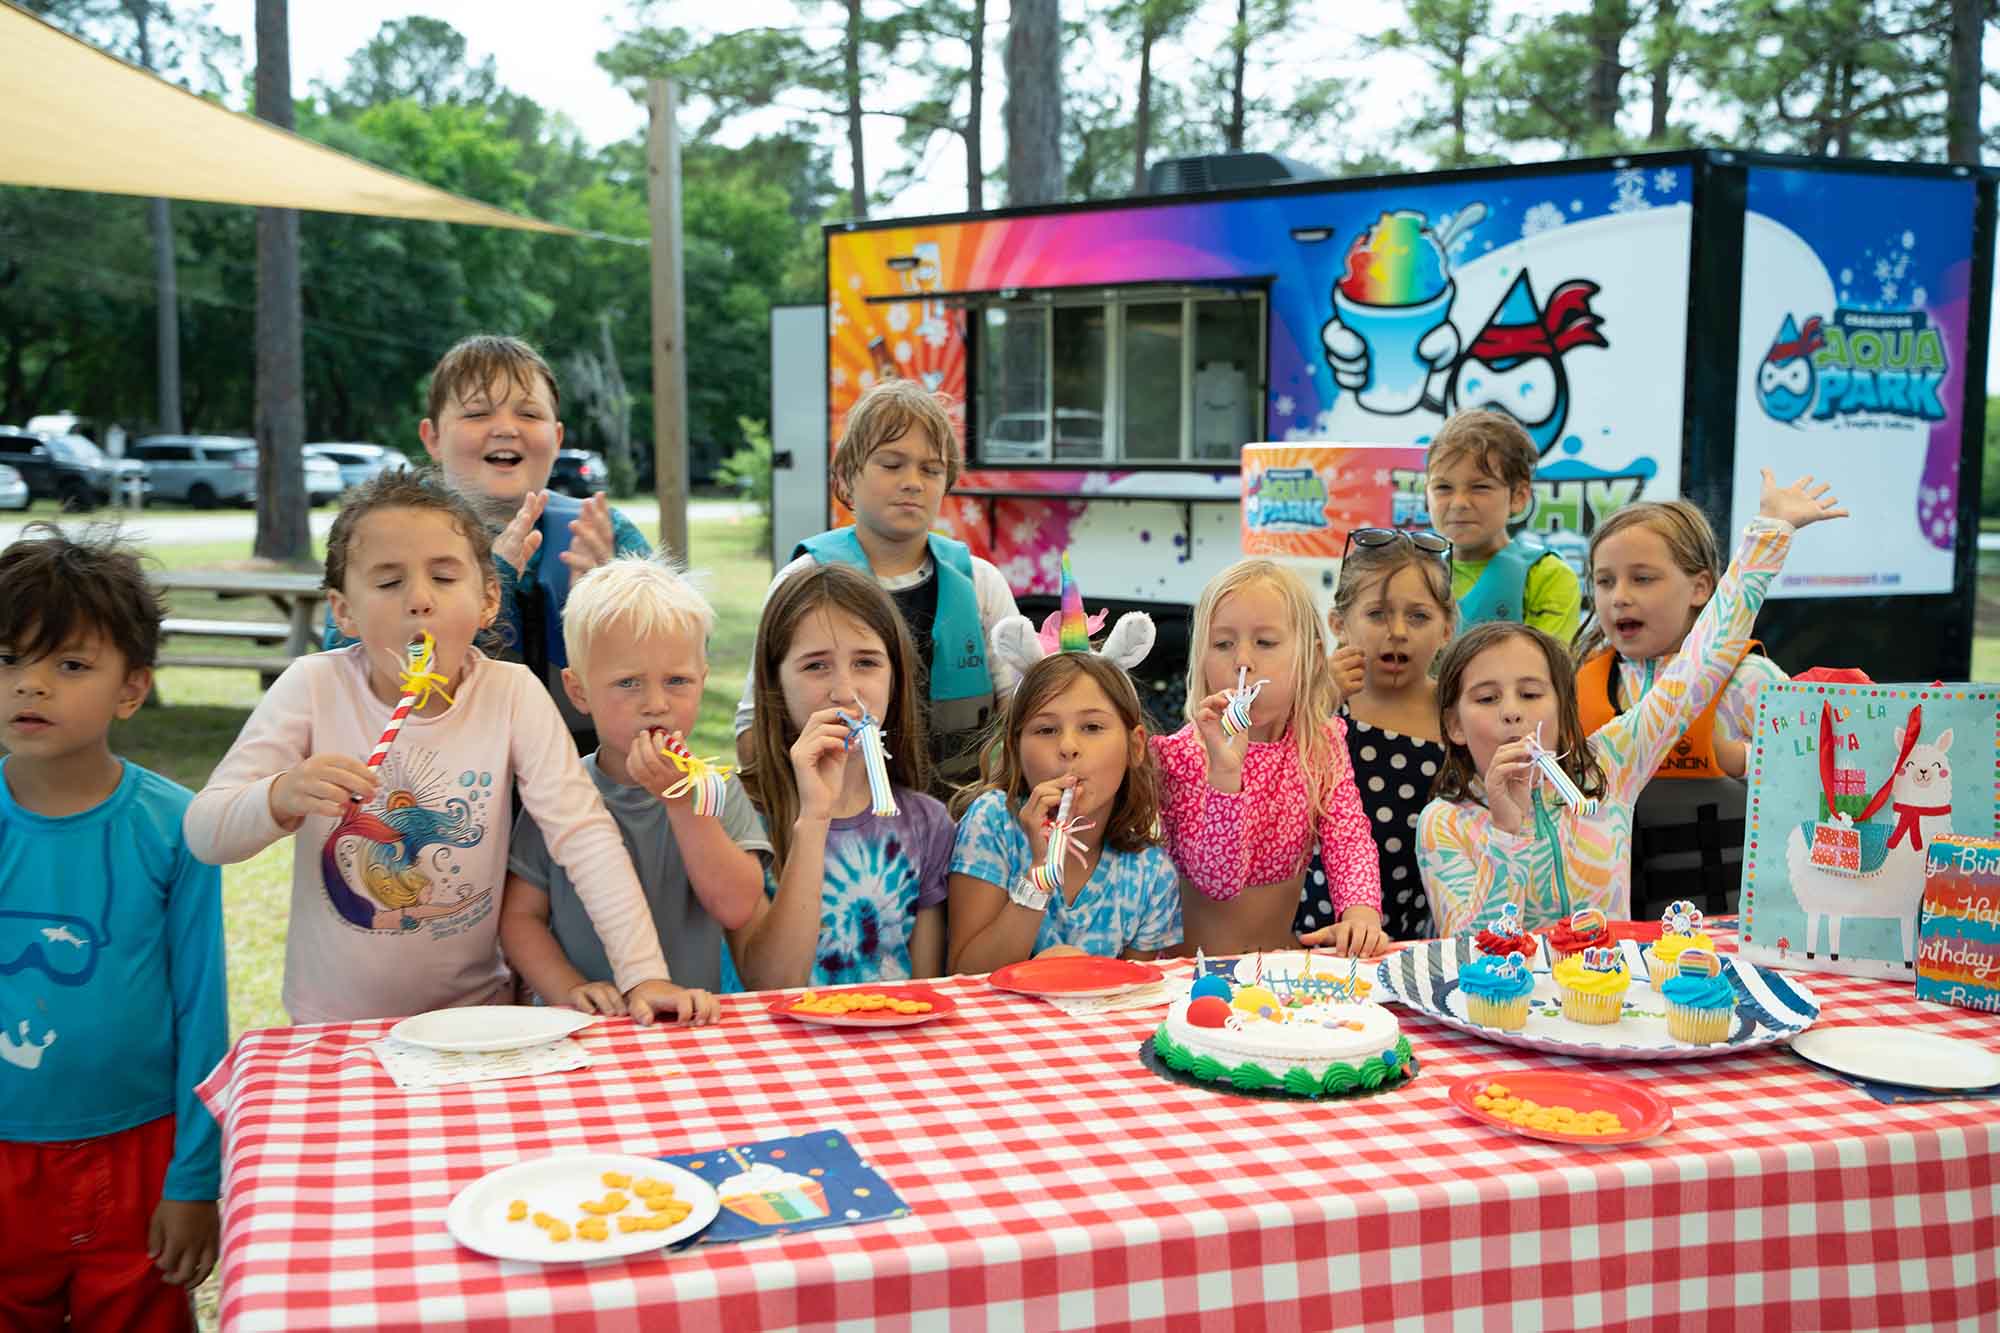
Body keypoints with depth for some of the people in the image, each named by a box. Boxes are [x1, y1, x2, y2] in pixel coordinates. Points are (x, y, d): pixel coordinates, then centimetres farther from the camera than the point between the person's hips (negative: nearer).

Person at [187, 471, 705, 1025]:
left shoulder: (513, 694, -9)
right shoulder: (314, 688, -8)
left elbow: (585, 834, -12)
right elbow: (204, 833, -8)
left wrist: (644, 974, -21)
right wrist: (281, 797, -29)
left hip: (475, 1014, -1)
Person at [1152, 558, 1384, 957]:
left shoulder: (1322, 741, 3)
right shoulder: (1180, 755, -11)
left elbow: (1348, 839, -6)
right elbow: (1218, 881, -20)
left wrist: (1360, 910, -26)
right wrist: (1225, 770, -32)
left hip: (1283, 952, 6)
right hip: (1196, 963, -5)